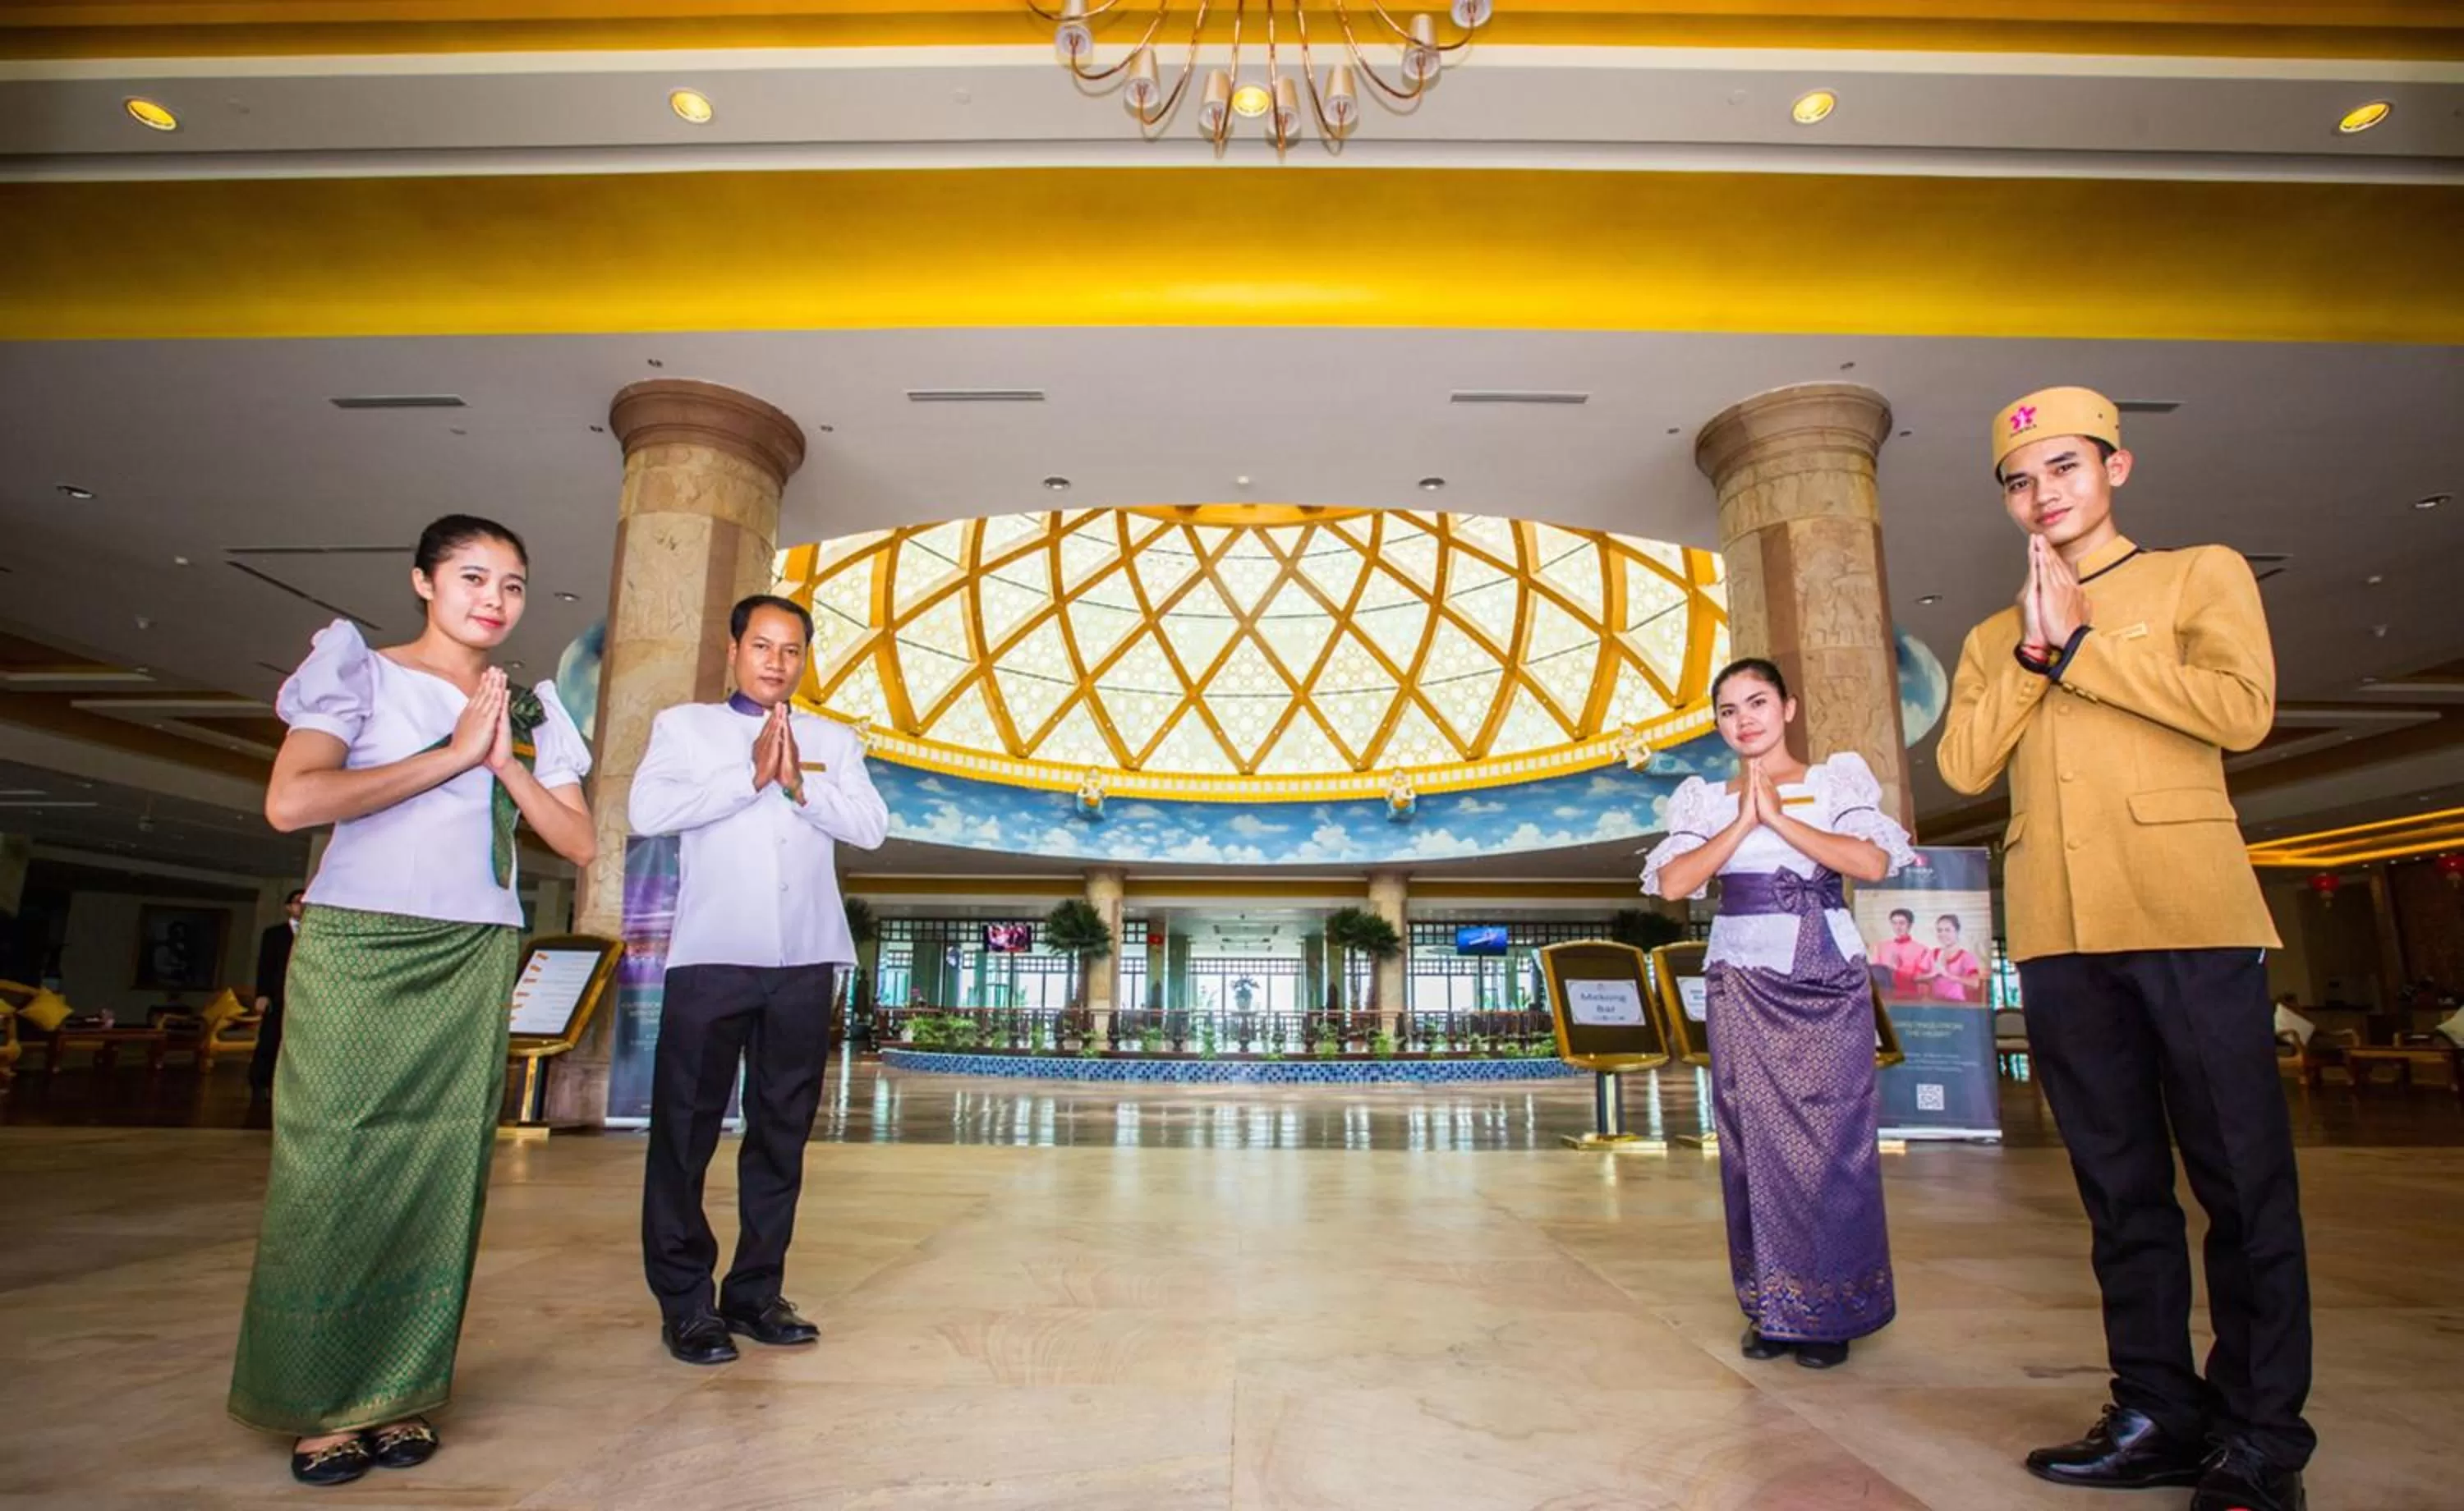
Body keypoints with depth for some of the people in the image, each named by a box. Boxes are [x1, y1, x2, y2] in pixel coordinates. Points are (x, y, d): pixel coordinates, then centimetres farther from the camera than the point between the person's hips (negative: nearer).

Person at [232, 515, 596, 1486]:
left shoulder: (527, 709, 12)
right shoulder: (360, 671, 1)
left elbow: (578, 843, 6)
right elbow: (290, 802, -15)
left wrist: (508, 761, -6)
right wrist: (453, 754, -13)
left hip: (474, 962, 3)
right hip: (355, 949, -3)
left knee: (441, 1175, 4)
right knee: (334, 1170, 0)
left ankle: (397, 1393, 14)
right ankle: (319, 1402, 13)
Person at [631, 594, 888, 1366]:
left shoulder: (834, 740, 16)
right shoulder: (684, 725, 10)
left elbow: (870, 826, 2)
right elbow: (647, 811, -6)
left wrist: (800, 785, -12)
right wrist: (749, 777, -12)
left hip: (804, 962, 3)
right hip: (712, 957, -2)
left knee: (782, 1132, 7)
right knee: (685, 1130, 0)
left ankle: (756, 1293, 17)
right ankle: (685, 1303, 10)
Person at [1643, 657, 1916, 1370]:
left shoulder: (1836, 779, 8)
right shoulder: (1707, 800, 11)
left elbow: (1873, 862, -9)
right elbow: (1673, 883, -4)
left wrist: (1779, 817, -9)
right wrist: (1742, 821, -8)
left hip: (1827, 974, -1)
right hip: (1742, 980, 1)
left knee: (1831, 1135, -2)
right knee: (1756, 1136, 2)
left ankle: (1829, 1311, 10)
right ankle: (1770, 1308, 12)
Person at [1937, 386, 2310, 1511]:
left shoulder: (2201, 575, 10)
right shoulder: (1992, 639, 19)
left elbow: (2241, 709, -7)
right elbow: (1964, 764, 4)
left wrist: (2079, 642, -5)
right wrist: (2031, 649, -3)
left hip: (2189, 915, -3)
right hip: (2058, 934, 4)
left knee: (2242, 1179, 0)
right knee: (2119, 1185, 8)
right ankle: (2158, 1414, 16)